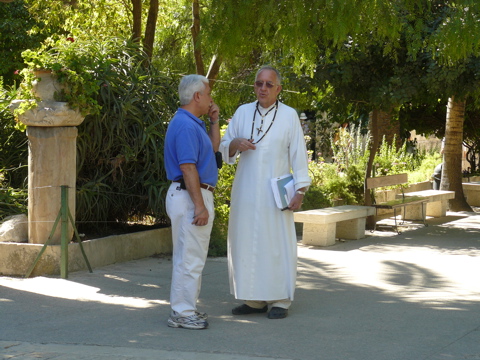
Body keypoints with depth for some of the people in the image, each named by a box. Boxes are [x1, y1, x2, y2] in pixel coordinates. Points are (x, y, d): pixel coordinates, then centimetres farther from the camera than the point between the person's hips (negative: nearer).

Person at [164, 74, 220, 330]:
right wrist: (200, 205, -24)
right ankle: (182, 314, -3)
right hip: (190, 196, -11)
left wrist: (214, 120, 15)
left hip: (196, 196, 11)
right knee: (190, 258, -7)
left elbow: (214, 147, 28)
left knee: (190, 257, 16)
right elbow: (187, 167, -23)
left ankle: (185, 309, 24)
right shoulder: (185, 125, -18)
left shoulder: (193, 124, 15)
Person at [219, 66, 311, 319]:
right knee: (245, 243, 3)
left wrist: (300, 189, -8)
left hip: (275, 193, -3)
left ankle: (280, 300, 5)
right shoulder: (242, 113, 9)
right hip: (245, 192, 3)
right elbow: (224, 149, 13)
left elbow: (298, 154, -1)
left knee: (277, 245, -3)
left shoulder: (289, 116, 1)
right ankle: (253, 299, 11)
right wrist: (235, 144, -10)